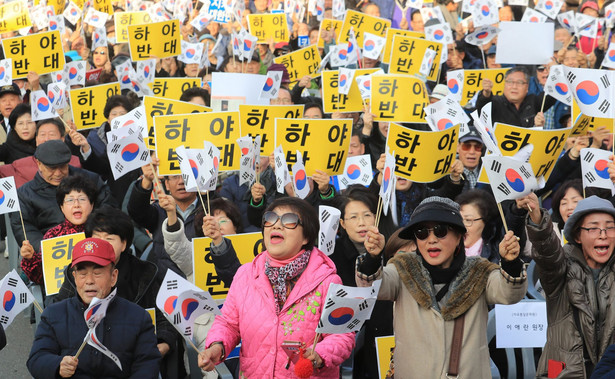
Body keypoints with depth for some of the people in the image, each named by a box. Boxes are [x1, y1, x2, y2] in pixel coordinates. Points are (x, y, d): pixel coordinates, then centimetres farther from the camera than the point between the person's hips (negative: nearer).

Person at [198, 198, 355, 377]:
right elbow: (228, 323, 14)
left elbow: (342, 335, -5)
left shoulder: (327, 281, -3)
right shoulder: (244, 275, 7)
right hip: (252, 374, 4)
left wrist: (318, 357, -23)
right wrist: (217, 347, -5)